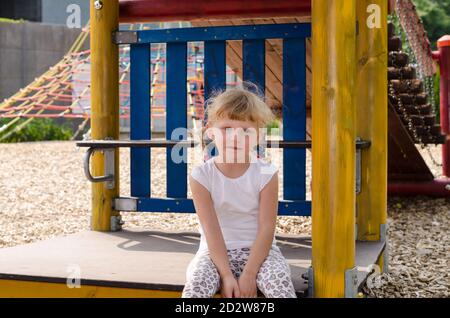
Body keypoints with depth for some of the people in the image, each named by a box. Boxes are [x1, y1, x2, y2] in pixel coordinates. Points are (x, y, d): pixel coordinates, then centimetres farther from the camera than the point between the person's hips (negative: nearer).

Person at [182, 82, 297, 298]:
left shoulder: (266, 173, -9)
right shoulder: (201, 176, -10)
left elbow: (266, 228, -11)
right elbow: (211, 230, -13)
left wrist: (249, 274, -19)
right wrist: (226, 275, -20)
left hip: (258, 250, 0)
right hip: (215, 252, 0)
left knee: (281, 283, -28)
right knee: (195, 285, -29)